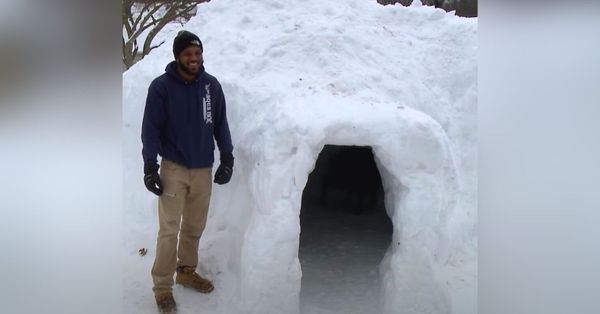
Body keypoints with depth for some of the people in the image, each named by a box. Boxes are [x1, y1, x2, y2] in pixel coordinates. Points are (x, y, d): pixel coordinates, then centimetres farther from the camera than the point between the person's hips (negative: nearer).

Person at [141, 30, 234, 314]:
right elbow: (151, 129, -7)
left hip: (204, 169, 4)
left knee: (194, 227, 14)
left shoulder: (212, 85, 2)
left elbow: (220, 124, 7)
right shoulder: (161, 86, -8)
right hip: (173, 168, -3)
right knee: (169, 230, -2)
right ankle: (162, 287, 11)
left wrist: (227, 159, 3)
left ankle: (186, 271, 34)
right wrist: (150, 166, -13)